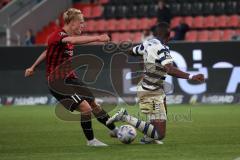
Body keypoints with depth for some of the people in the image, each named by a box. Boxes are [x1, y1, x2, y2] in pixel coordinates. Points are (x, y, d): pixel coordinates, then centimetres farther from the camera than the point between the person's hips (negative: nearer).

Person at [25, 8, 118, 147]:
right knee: (85, 108, -17)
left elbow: (47, 52, 22)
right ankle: (91, 140, 1)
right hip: (58, 82, -10)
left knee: (93, 103, 17)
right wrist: (97, 38, -53)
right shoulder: (57, 36, -20)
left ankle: (114, 130, 34)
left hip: (70, 78, 10)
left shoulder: (68, 37, 10)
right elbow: (75, 40, -43)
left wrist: (33, 67, 30)